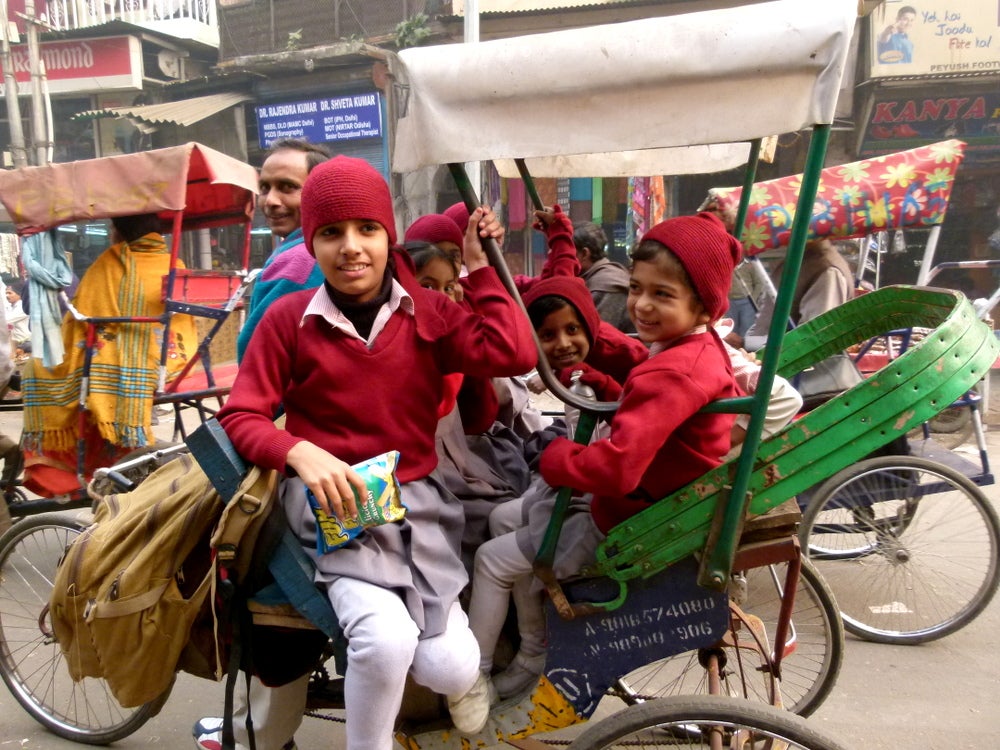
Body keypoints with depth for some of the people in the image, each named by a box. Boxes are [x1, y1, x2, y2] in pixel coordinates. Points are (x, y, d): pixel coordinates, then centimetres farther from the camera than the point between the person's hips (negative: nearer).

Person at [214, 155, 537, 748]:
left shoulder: (427, 314, 0)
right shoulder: (287, 318, -4)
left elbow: (515, 354, -14)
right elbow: (241, 416, -3)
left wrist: (479, 265, -5)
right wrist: (301, 454, -23)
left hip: (415, 498, 2)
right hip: (331, 503, -1)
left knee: (449, 671, -9)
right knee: (386, 641, -26)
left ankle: (464, 668, 32)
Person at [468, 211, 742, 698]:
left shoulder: (671, 374, -32)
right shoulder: (703, 348, -1)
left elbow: (617, 467, -41)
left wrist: (556, 457, -21)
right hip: (652, 497, 10)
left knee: (494, 559, 1)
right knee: (507, 518, 21)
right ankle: (534, 661, 33)